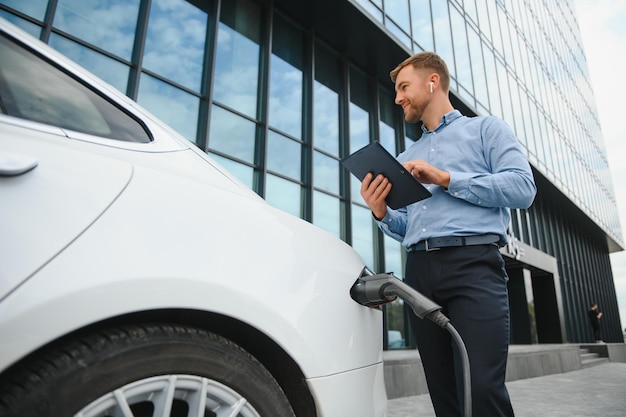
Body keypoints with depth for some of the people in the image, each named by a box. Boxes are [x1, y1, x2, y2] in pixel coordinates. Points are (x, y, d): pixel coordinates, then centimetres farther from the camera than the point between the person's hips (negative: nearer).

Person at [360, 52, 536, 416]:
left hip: (473, 263, -5)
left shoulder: (486, 128, 13)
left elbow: (523, 187, -4)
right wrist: (381, 213, 1)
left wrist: (446, 179, -9)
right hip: (420, 271, 5)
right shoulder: (406, 158, 27)